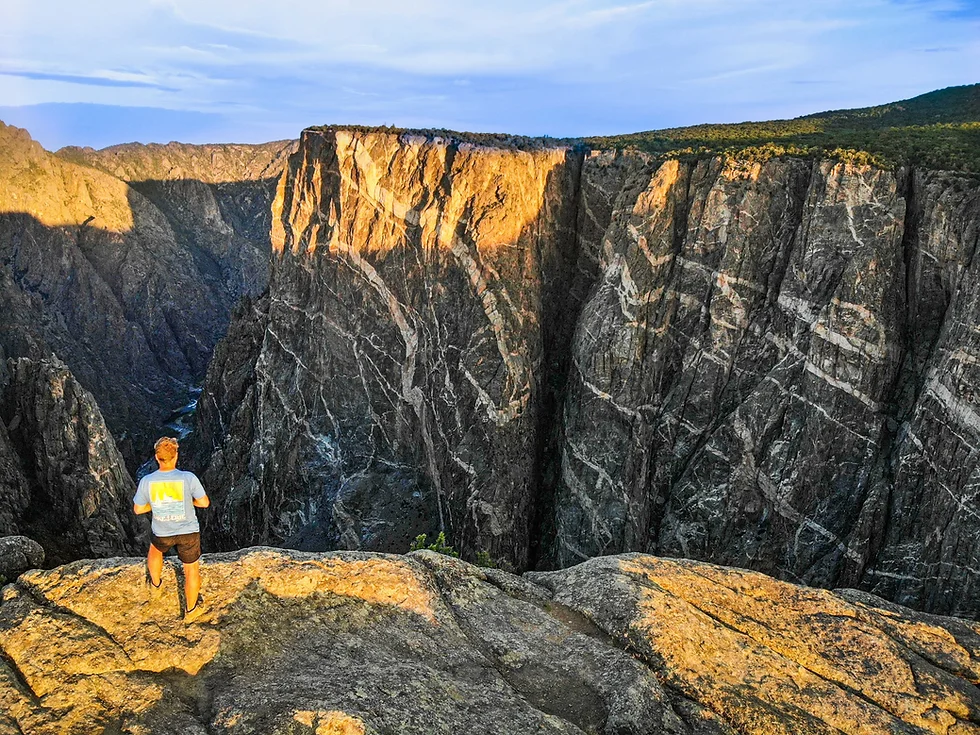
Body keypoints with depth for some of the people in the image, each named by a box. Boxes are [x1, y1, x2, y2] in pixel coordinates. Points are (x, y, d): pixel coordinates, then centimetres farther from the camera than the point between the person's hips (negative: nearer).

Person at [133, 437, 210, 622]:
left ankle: (156, 586, 57)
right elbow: (204, 503, -14)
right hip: (188, 532, -2)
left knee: (155, 550, 38)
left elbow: (138, 509, -7)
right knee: (192, 570, 19)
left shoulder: (147, 482, -20)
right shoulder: (189, 478, -25)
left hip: (162, 533, 2)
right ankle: (191, 610, 36)